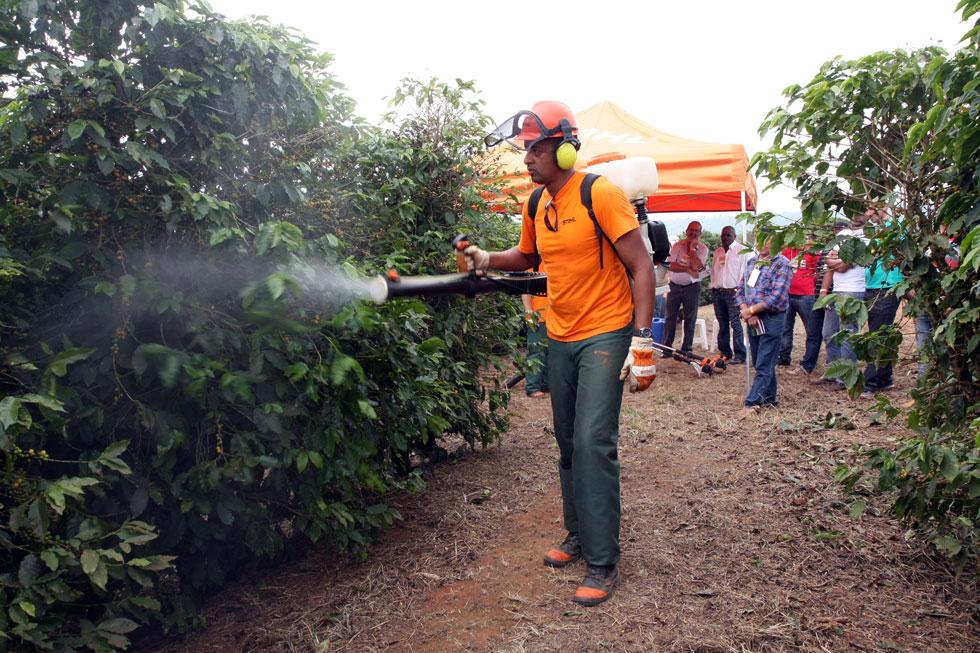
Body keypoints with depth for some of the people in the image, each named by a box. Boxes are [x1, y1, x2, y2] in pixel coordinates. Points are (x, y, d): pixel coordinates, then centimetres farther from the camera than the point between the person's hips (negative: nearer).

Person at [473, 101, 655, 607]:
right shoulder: (536, 205, 7)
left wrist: (642, 341, -21)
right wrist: (488, 260, 6)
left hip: (605, 334, -7)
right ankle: (579, 534, 28)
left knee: (593, 442, -12)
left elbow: (641, 267, -15)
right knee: (568, 444, 13)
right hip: (560, 338, 7)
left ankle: (603, 562, -1)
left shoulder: (599, 194, -15)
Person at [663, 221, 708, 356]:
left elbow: (697, 267, -20)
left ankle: (686, 349, 11)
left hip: (692, 287, -1)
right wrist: (688, 269, -21)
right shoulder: (677, 245, 0)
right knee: (670, 317, 2)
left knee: (690, 319, 3)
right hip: (674, 285, 1)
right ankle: (667, 347, 7)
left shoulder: (703, 248, -4)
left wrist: (692, 248, -18)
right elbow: (672, 266, -11)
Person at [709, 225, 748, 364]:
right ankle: (725, 352, 15)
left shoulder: (741, 250, 1)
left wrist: (738, 288, -11)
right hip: (717, 292, 6)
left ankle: (739, 355, -11)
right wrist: (712, 286, 11)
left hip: (733, 291, -6)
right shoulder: (717, 252, 19)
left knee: (735, 324, -11)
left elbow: (744, 271, -5)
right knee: (722, 324, 9)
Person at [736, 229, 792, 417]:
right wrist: (747, 312, -7)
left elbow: (777, 297, -18)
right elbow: (741, 290, 10)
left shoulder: (782, 264, -9)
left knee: (764, 365, -5)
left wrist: (750, 310, -13)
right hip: (752, 320, 7)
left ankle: (752, 403, -7)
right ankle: (770, 398, 27)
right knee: (759, 363, 14)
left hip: (771, 319, -7)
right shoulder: (751, 262, 11)